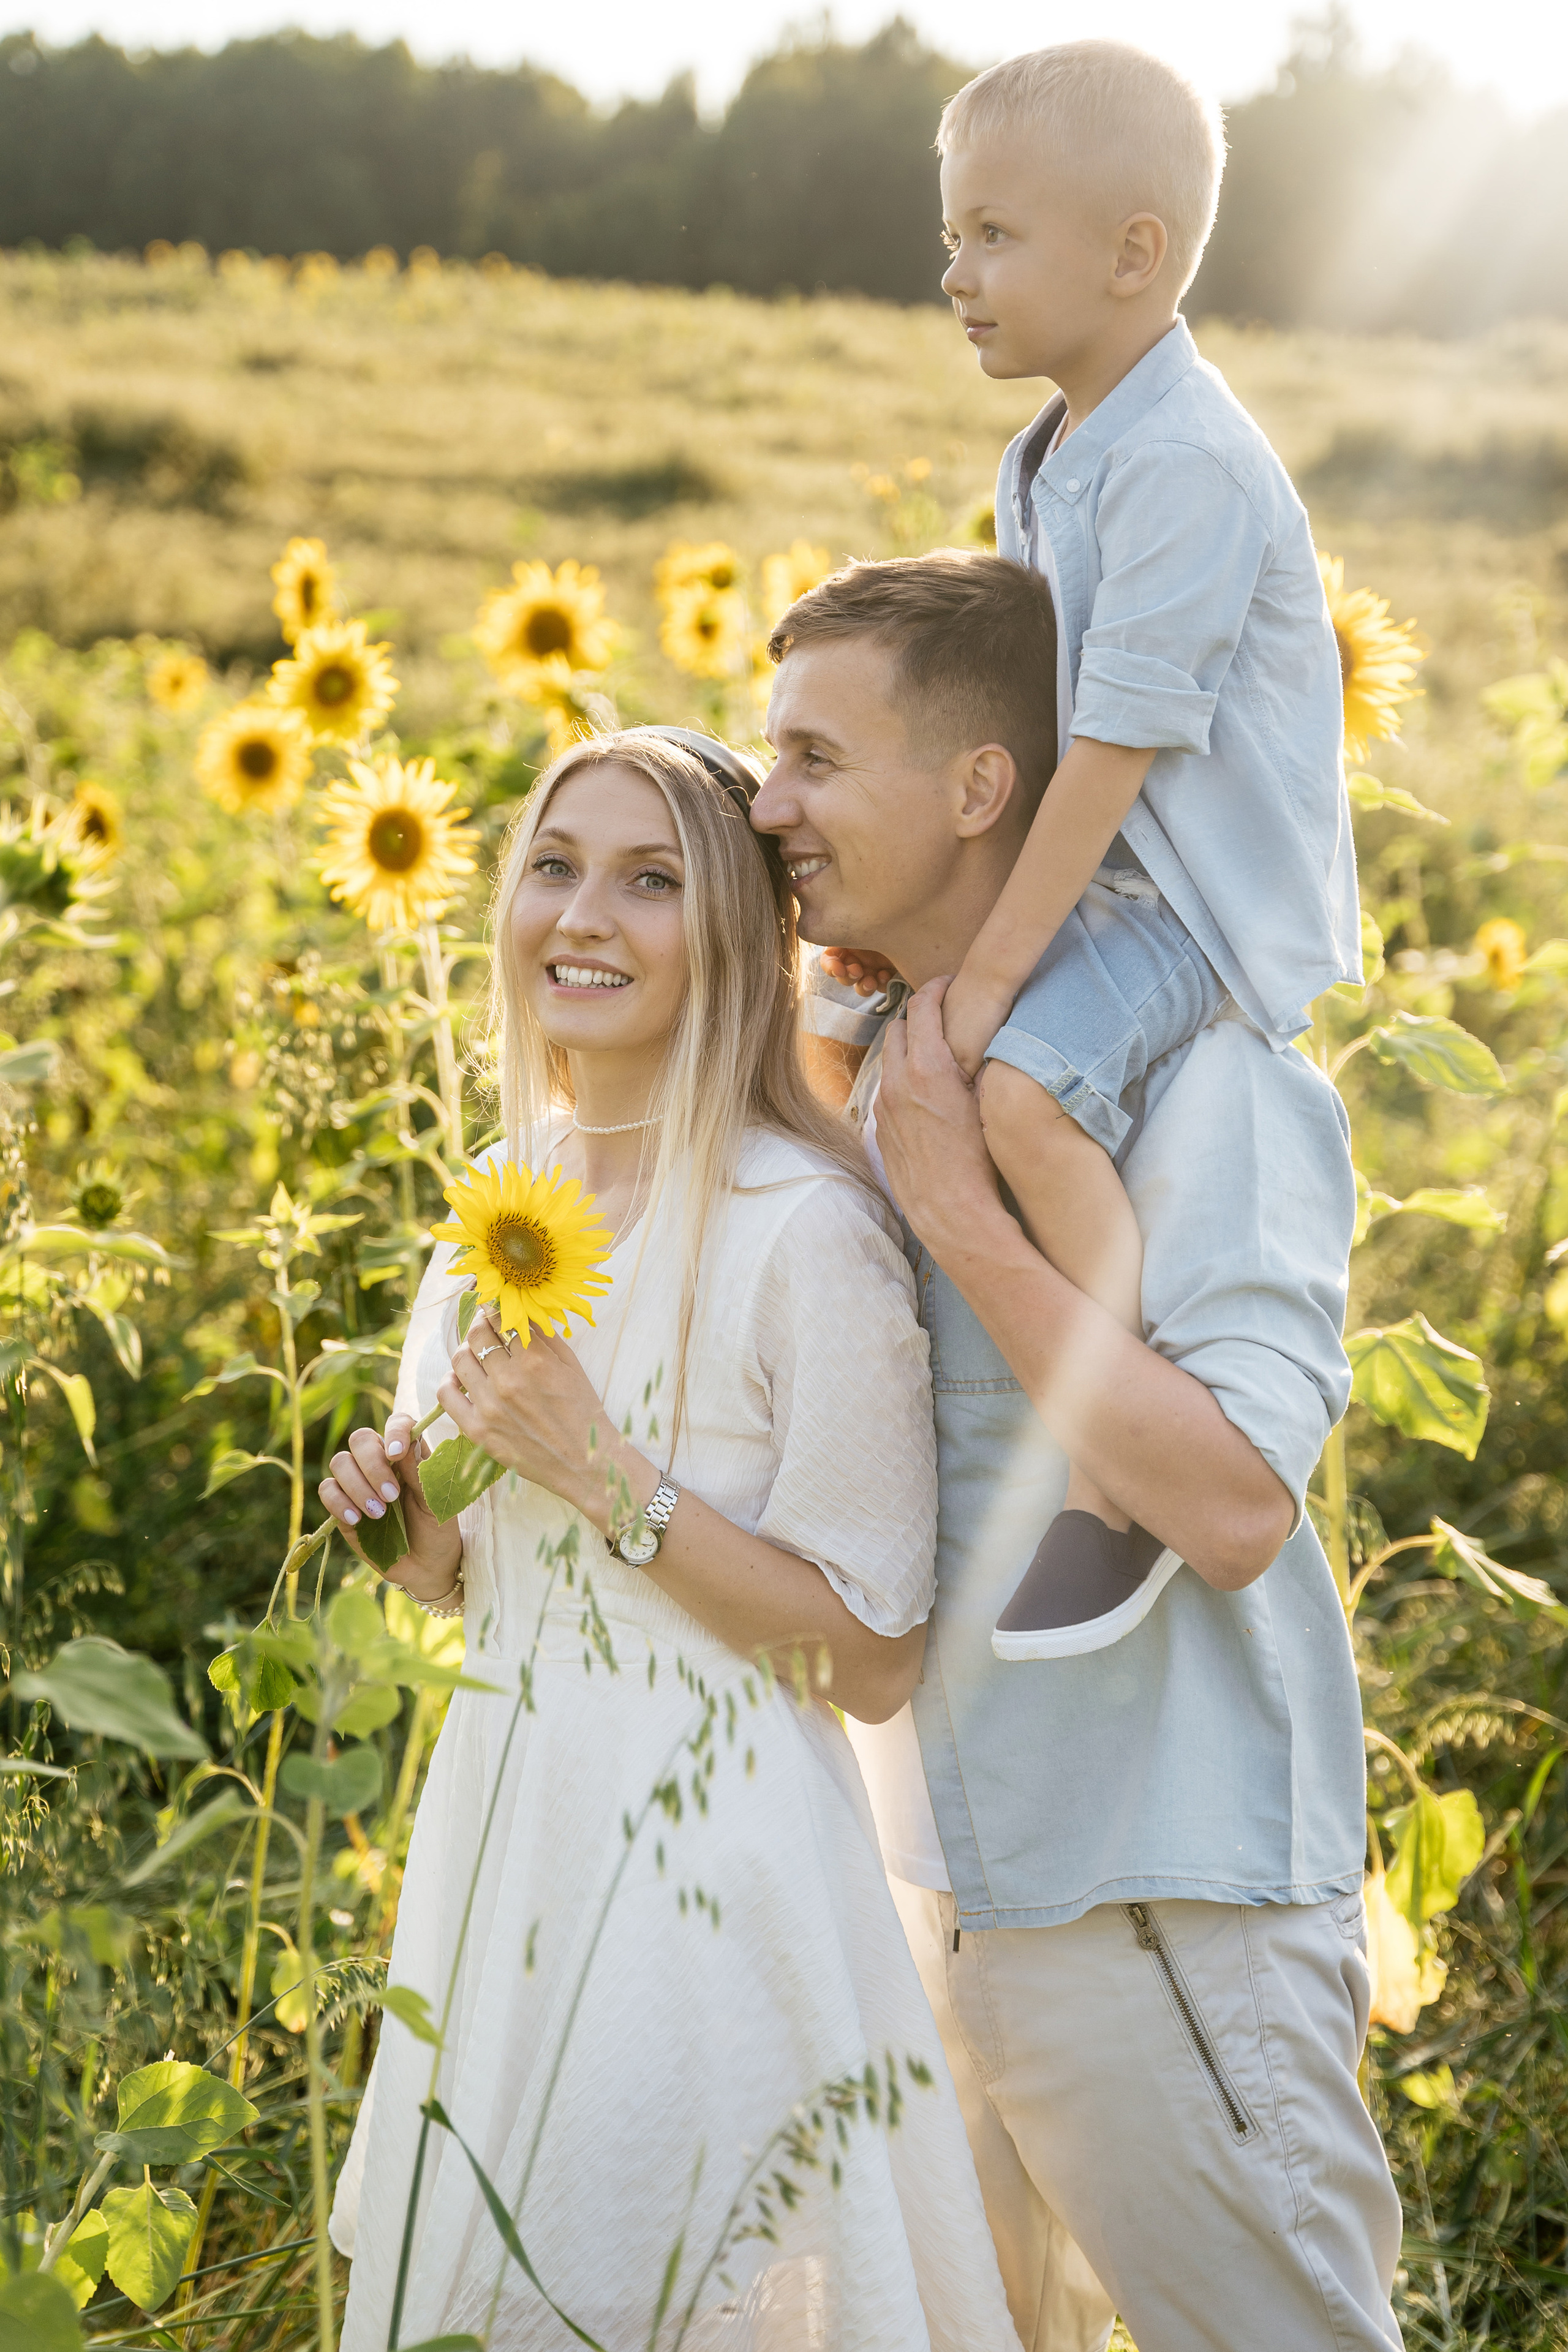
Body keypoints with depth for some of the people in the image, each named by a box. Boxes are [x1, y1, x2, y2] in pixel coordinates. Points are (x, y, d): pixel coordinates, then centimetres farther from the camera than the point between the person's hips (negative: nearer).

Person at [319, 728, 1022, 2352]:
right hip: (498, 1844, 7)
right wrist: (407, 1524, -4)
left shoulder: (805, 1229, -16)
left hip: (709, 1871, -7)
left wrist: (599, 1465, -21)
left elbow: (870, 1662, -16)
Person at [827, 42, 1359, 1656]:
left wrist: (996, 964, -22)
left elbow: (1122, 743, -25)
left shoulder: (1185, 466, -23)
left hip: (1208, 901, -11)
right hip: (1095, 869, 11)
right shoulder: (1051, 459, 10)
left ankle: (1121, 1475, -23)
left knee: (1026, 1081, -32)